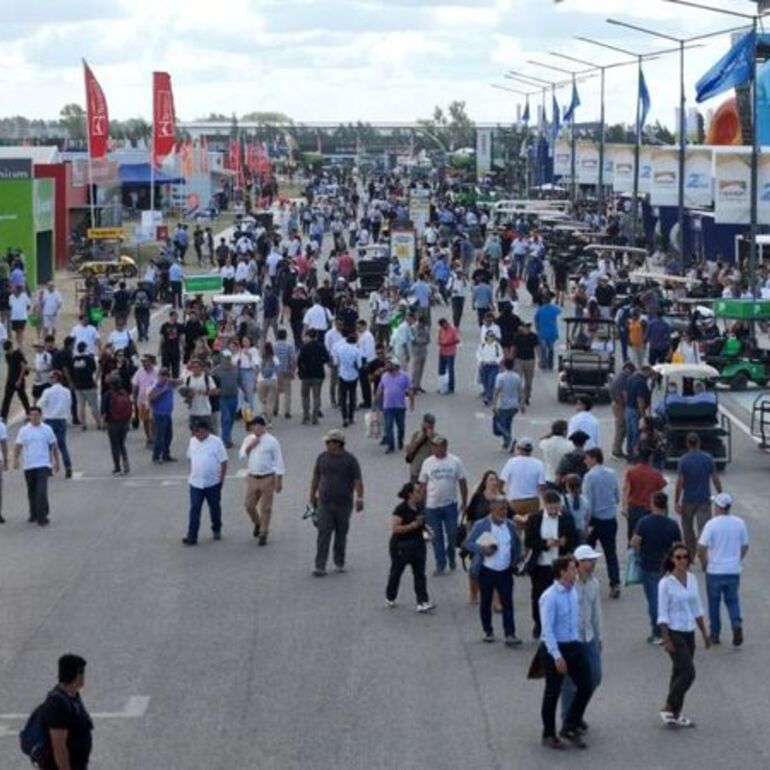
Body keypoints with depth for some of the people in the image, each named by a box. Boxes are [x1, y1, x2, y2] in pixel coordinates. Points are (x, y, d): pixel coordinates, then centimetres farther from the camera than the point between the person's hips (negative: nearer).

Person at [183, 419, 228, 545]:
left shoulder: (216, 442, -11)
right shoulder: (192, 441, 1)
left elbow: (224, 462, -7)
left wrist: (222, 479, -8)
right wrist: (191, 474, 10)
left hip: (213, 482, -2)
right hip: (195, 482, 2)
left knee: (215, 507, 14)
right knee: (194, 509, -5)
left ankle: (217, 529, 35)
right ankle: (192, 536, -8)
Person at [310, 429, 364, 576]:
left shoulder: (350, 460, -5)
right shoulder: (322, 458, 4)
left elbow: (358, 481, -8)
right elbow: (315, 478, 14)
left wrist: (359, 499, -17)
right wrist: (312, 495, 16)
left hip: (344, 504, -1)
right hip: (325, 503, 1)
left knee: (341, 534, 10)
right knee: (323, 534, -7)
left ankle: (339, 563, 25)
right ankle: (320, 566, -9)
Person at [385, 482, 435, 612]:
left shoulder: (418, 508, 6)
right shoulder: (401, 509, -18)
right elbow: (395, 528, -23)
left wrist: (422, 526, 3)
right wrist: (413, 525, -26)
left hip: (417, 544, 6)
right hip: (401, 546, -6)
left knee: (420, 574, -3)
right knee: (396, 572, 11)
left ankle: (422, 602, -7)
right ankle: (390, 598, 30)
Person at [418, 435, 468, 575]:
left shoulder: (455, 461, -3)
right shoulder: (428, 463, 0)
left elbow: (462, 483, 2)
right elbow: (423, 485, 5)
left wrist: (464, 502, 2)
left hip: (450, 504, -1)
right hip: (432, 506, 1)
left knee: (452, 534, 5)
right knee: (437, 536, 6)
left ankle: (451, 556, 32)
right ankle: (440, 565, 14)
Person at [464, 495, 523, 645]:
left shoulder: (510, 525, 5)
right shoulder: (480, 525, -7)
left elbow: (517, 543, 20)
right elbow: (467, 543, -6)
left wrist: (516, 558, 5)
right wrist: (482, 549, -23)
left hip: (505, 571, 2)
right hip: (486, 571, -2)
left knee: (507, 603, -6)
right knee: (486, 603, 10)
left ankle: (510, 634, -8)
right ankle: (488, 631, 24)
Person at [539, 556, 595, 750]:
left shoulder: (574, 592, 5)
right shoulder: (550, 597, -19)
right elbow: (547, 629, -21)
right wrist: (557, 656, -24)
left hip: (574, 645, 7)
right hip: (556, 648, -7)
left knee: (585, 686, 4)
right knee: (553, 692, 6)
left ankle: (570, 727, 20)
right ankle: (549, 735, 20)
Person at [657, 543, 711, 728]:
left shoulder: (692, 579, 5)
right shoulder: (666, 583, -13)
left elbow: (697, 609, 13)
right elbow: (663, 614, -12)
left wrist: (704, 633, 13)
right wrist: (666, 640, -16)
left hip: (689, 633, 6)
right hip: (674, 633, -6)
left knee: (680, 673, 11)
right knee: (688, 672, -11)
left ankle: (675, 713, 19)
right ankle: (669, 709, 2)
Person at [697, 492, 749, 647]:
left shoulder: (712, 524, -14)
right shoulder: (739, 523, -1)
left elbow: (701, 548, -16)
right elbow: (745, 546, 6)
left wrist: (705, 562, 0)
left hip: (715, 571, -3)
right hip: (734, 570, 3)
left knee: (714, 602, 12)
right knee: (732, 600, 15)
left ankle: (714, 634, 18)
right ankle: (737, 623, -10)